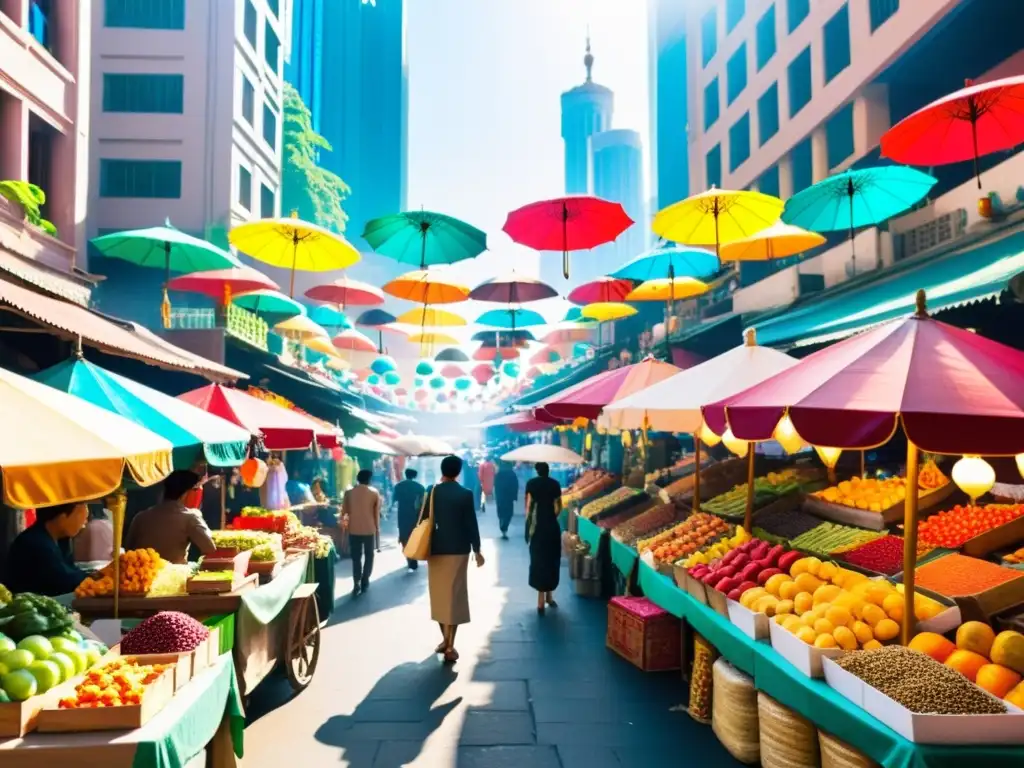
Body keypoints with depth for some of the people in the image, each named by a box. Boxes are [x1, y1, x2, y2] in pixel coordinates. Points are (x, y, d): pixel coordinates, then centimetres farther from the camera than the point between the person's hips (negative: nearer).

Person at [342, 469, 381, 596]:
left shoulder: (349, 492, 1)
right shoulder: (374, 492, -1)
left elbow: (344, 511, 4)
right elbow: (377, 512, 1)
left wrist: (345, 520, 23)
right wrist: (377, 527, 11)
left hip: (354, 529, 1)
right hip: (370, 529, -1)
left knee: (356, 557, 7)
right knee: (369, 555, 13)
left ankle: (356, 584, -3)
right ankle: (365, 582, 11)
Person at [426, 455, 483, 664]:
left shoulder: (432, 492, -2)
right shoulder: (465, 494, -8)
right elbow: (471, 524, -7)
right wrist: (477, 550, 2)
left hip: (435, 549, 2)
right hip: (458, 550, -2)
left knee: (439, 594, 15)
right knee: (454, 595, 2)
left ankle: (445, 640, 24)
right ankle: (450, 646, 1)